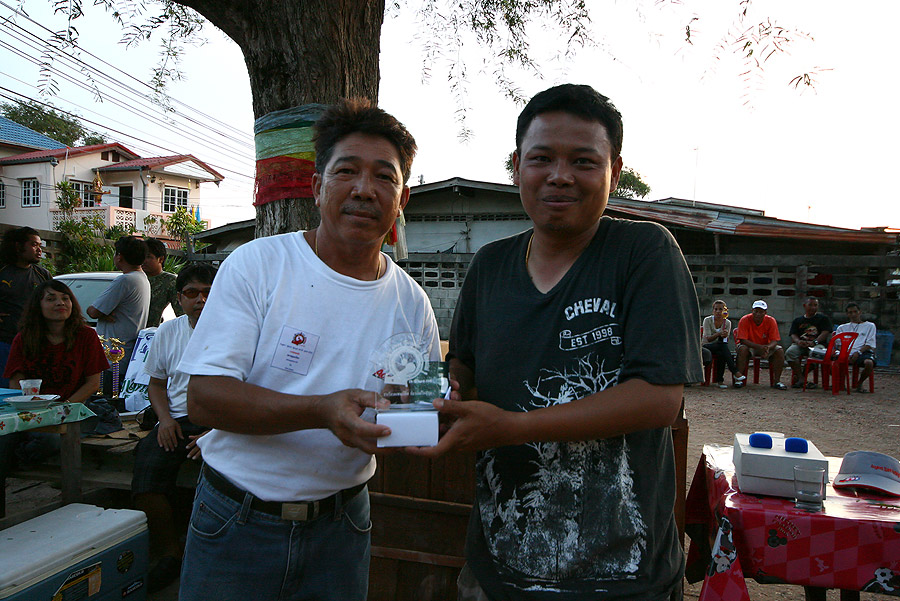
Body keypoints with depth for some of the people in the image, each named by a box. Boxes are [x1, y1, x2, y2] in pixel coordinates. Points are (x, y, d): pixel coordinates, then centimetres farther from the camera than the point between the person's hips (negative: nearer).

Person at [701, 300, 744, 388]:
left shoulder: (727, 323, 7)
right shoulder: (707, 320, -2)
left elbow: (726, 340, -3)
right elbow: (708, 338, -13)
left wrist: (724, 336, -27)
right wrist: (719, 334, -31)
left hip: (720, 348, 3)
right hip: (706, 346, -3)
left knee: (722, 354, -35)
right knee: (722, 344, -34)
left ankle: (720, 380, -27)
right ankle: (735, 372, -40)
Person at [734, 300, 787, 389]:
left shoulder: (771, 321, -13)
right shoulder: (745, 320, -19)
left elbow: (774, 341, -14)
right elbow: (743, 340, -22)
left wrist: (768, 347, -38)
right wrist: (759, 347, -36)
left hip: (766, 346, 2)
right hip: (750, 346, -2)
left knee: (780, 350, -24)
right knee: (742, 349, -34)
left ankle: (777, 381, -16)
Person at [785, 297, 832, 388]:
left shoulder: (823, 318, 15)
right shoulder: (798, 320, 21)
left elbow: (825, 333, -1)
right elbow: (793, 335, 10)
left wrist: (814, 342, -20)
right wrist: (798, 341, -16)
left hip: (817, 344, -2)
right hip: (800, 344, 2)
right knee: (789, 352, -30)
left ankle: (798, 377, -25)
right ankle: (801, 379, -31)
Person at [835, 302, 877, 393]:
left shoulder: (870, 326, 18)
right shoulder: (842, 327, 26)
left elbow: (869, 344, 5)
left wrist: (858, 352, -12)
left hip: (863, 352, -1)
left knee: (869, 363, -37)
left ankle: (860, 383, -7)